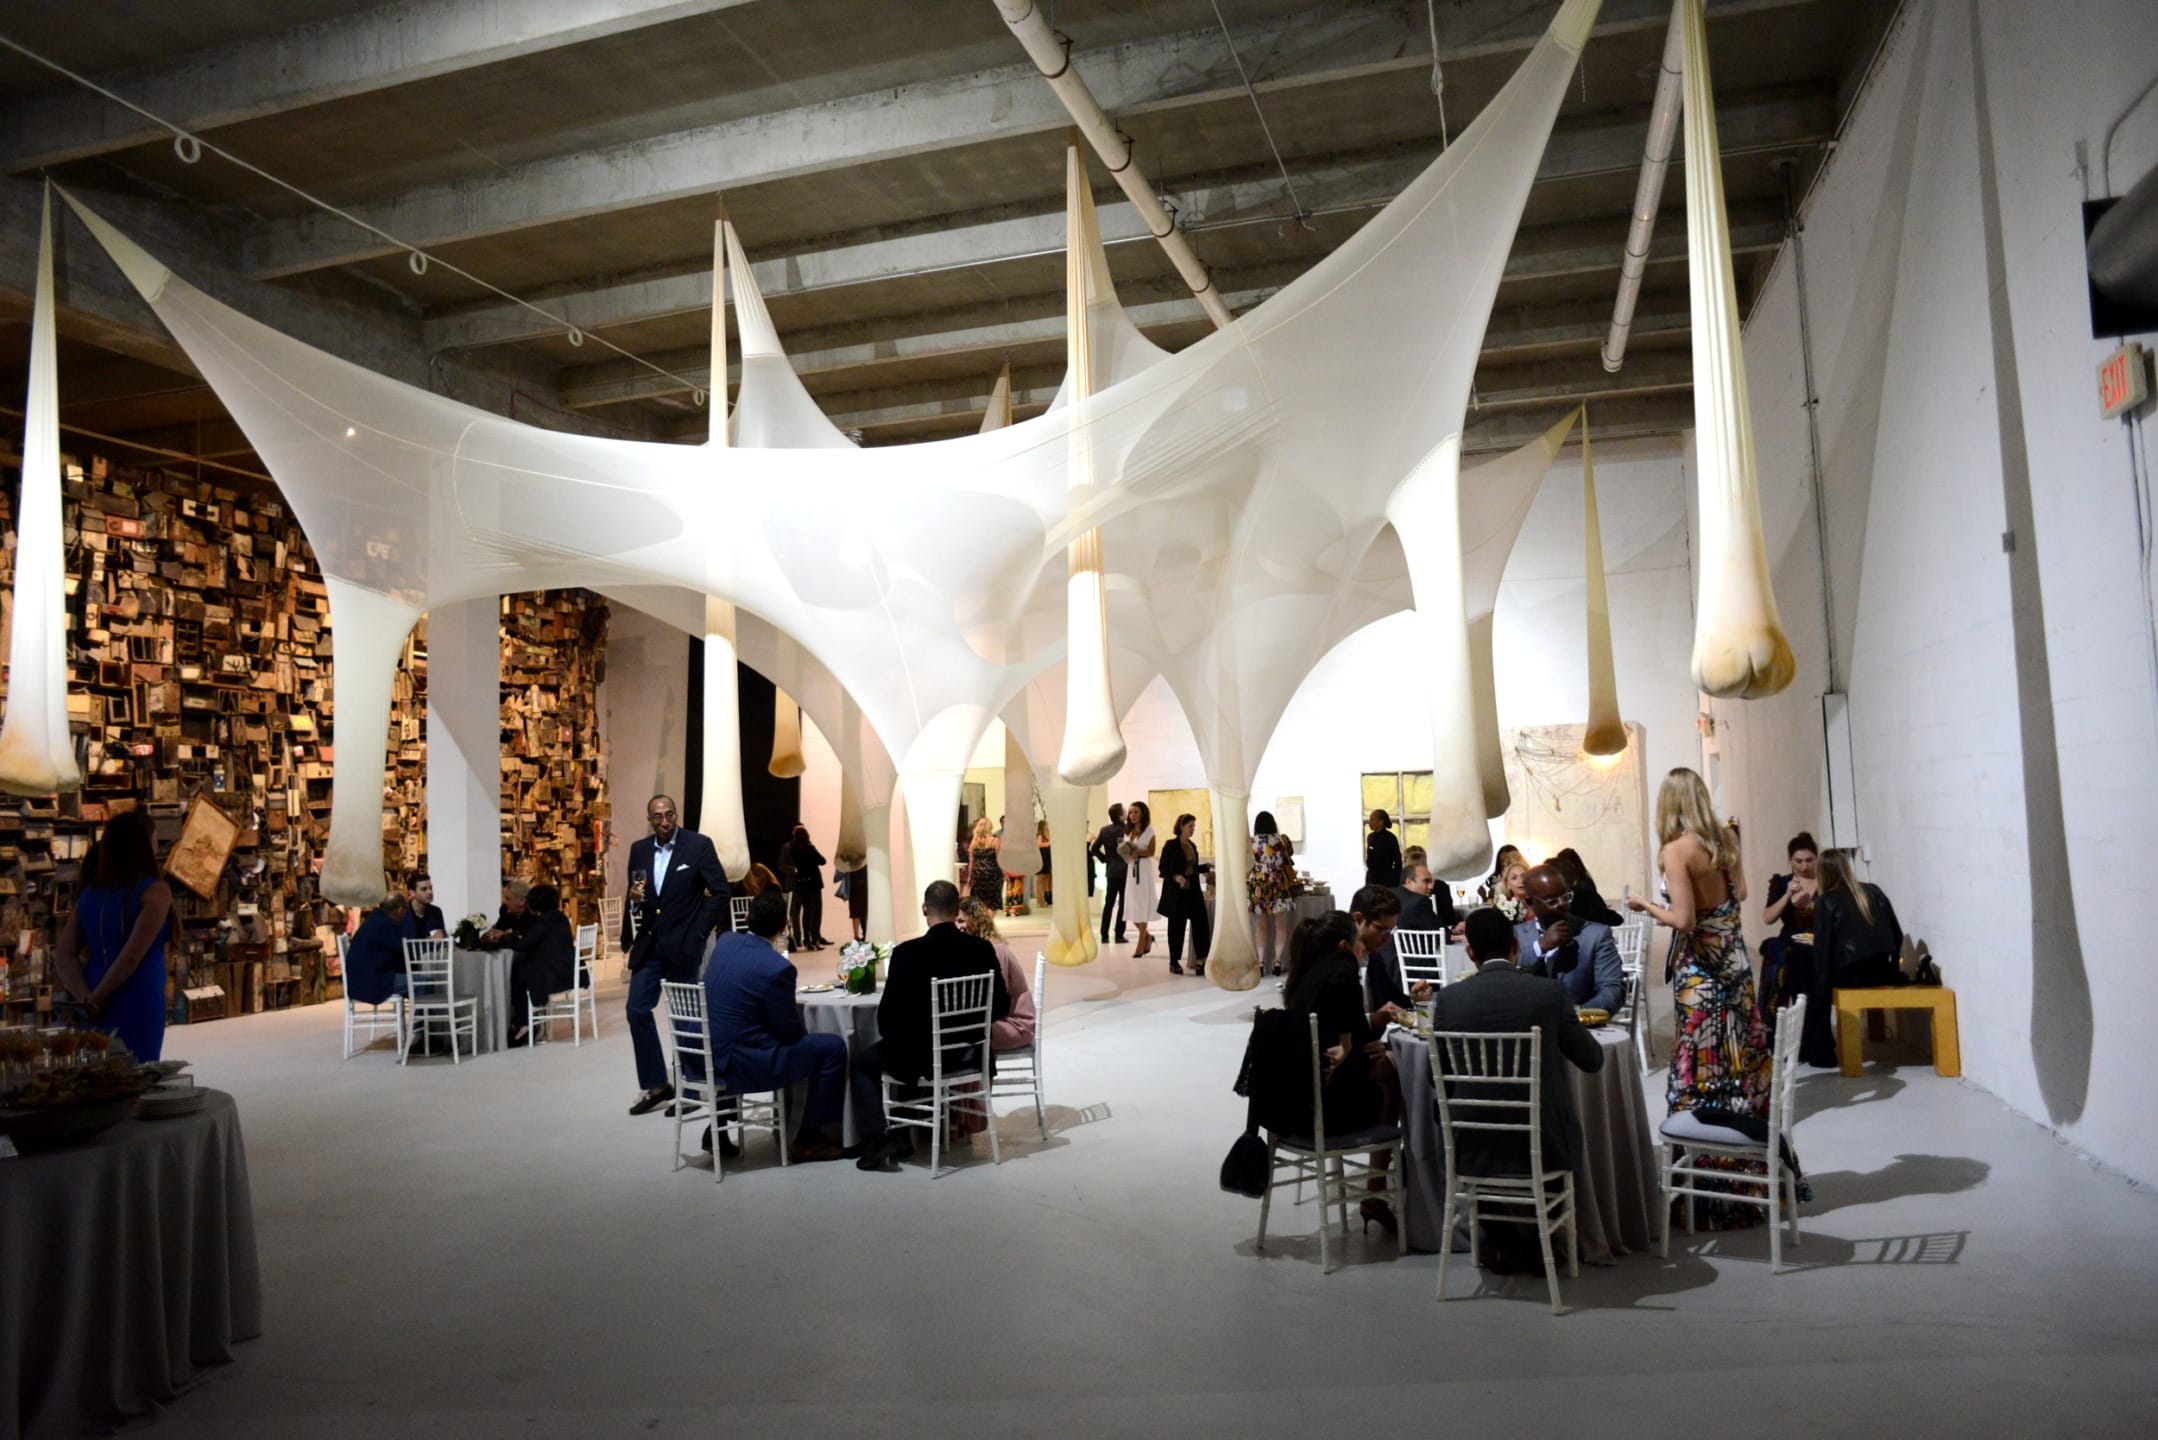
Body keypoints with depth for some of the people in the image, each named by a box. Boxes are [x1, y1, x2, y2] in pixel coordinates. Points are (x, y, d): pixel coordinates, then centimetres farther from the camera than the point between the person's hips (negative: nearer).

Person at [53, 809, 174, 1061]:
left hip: (96, 1011, 7)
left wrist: (86, 998, -4)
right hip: (137, 1005, -6)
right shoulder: (155, 891, -8)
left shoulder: (89, 894, 12)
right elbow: (133, 956, -17)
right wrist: (97, 999, -7)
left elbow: (64, 954, 6)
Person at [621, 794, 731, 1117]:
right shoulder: (639, 850, 6)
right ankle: (655, 1085, 16)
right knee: (637, 1010, 3)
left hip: (682, 945, -5)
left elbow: (720, 892, -9)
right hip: (649, 944, 5)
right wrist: (633, 897, -8)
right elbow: (634, 898, 16)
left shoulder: (699, 845, -9)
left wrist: (698, 935, -12)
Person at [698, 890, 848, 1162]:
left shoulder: (725, 941, 1)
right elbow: (790, 1032, -8)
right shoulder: (777, 967, -20)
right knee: (834, 1047, 0)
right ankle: (808, 1139, 10)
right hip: (742, 1065, -8)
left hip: (706, 1057, 8)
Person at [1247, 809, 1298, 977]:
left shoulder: (1250, 842, -3)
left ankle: (1261, 961, 2)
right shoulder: (1282, 840, -3)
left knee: (1261, 926, 8)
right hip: (1279, 886, -1)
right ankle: (1277, 960, 1)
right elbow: (1290, 858, 10)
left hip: (1258, 887, 1)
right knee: (1280, 925, 6)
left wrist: (1246, 887, 12)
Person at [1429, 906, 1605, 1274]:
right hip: (1543, 1147, 0)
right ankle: (1541, 1243, 38)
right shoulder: (1550, 992, -11)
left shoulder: (1449, 998, -8)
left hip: (1475, 1152, 1)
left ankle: (1502, 1243, 33)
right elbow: (1592, 1060, 1)